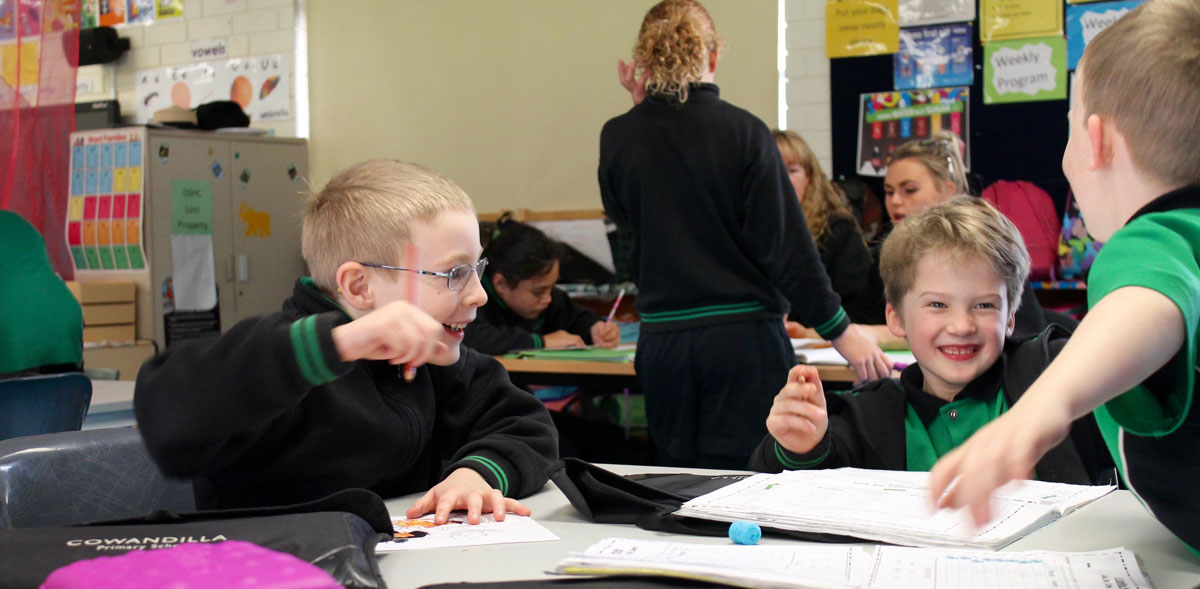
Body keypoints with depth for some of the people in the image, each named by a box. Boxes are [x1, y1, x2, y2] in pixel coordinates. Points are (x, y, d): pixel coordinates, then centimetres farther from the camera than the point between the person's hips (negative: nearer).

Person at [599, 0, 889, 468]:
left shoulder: (618, 137, -1)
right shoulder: (743, 131, -8)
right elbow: (785, 242, -10)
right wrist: (839, 329, -2)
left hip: (662, 340, 3)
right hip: (743, 336, -3)